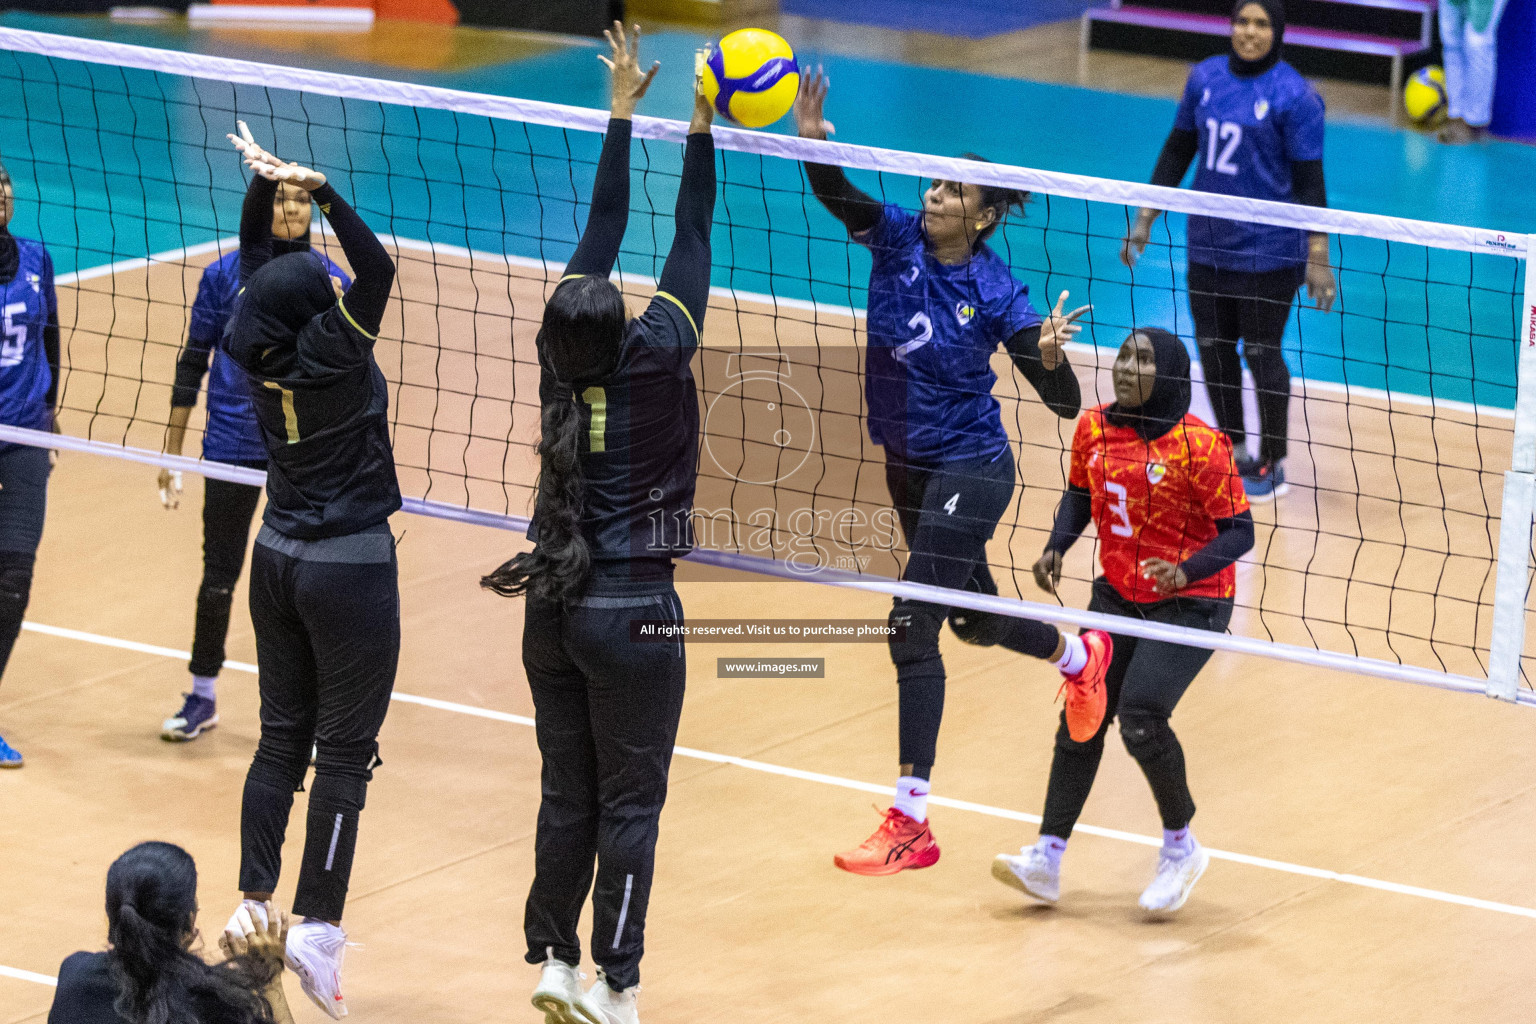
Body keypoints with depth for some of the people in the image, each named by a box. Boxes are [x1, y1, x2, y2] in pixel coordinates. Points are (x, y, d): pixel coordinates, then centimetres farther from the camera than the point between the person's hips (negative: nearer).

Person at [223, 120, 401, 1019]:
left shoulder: (263, 351, -2)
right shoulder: (334, 352, -20)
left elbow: (255, 261, 12)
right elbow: (379, 268, -29)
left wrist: (264, 185, 3)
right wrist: (323, 192, -35)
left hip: (282, 560, 7)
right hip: (349, 571, -7)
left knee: (282, 739, 14)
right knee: (346, 751, -1)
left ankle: (255, 905, 15)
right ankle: (318, 927, -3)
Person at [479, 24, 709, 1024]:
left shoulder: (565, 359, -5)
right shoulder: (653, 359, -16)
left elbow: (604, 227, 3)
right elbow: (691, 239, -10)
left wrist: (623, 113, 8)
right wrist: (700, 128, -8)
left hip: (555, 605, 5)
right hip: (633, 612, -5)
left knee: (568, 796, 14)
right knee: (630, 804, 1)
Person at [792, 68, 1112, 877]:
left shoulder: (997, 294, -15)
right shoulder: (899, 238, -6)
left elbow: (1064, 403, -15)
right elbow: (835, 194, -26)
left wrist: (1050, 353, -36)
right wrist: (812, 140, -44)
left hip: (969, 471, -6)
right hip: (906, 467, 6)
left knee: (912, 629, -12)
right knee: (971, 618, 24)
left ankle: (910, 824, -8)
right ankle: (1078, 656, 56)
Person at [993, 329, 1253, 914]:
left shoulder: (1199, 446, -20)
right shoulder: (1094, 429, -2)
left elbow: (1240, 531, -16)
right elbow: (1080, 493, 16)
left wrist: (1185, 572, -31)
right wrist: (1056, 548, -1)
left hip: (1190, 602, -6)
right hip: (1118, 595, 6)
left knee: (1141, 718, -19)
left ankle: (1180, 848, 4)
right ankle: (1047, 860, 4)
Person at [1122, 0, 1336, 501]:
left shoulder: (1293, 95, -13)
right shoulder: (1205, 78, 3)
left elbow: (1309, 180, -12)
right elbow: (1178, 150, 13)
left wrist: (1318, 258, -15)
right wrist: (1146, 219, 12)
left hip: (1267, 251, -5)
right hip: (1208, 243, 5)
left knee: (1261, 355, 2)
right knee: (1213, 349, 12)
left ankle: (1272, 464, 17)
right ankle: (1231, 450, 30)